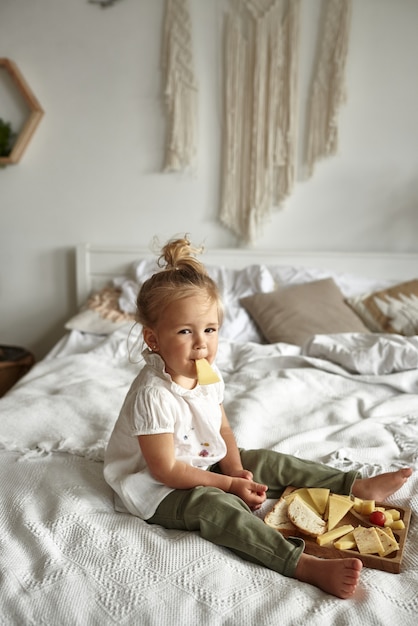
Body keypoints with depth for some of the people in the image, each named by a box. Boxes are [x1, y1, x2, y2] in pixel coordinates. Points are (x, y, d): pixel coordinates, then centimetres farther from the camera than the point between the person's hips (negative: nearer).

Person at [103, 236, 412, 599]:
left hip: (204, 465, 8)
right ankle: (305, 565, -38)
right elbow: (166, 470, -26)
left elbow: (222, 429, 5)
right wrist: (229, 484, -21)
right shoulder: (153, 395, -31)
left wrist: (235, 470, -12)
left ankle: (359, 487, 9)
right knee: (214, 505, -33)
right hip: (158, 489, -7)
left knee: (267, 462, 1)